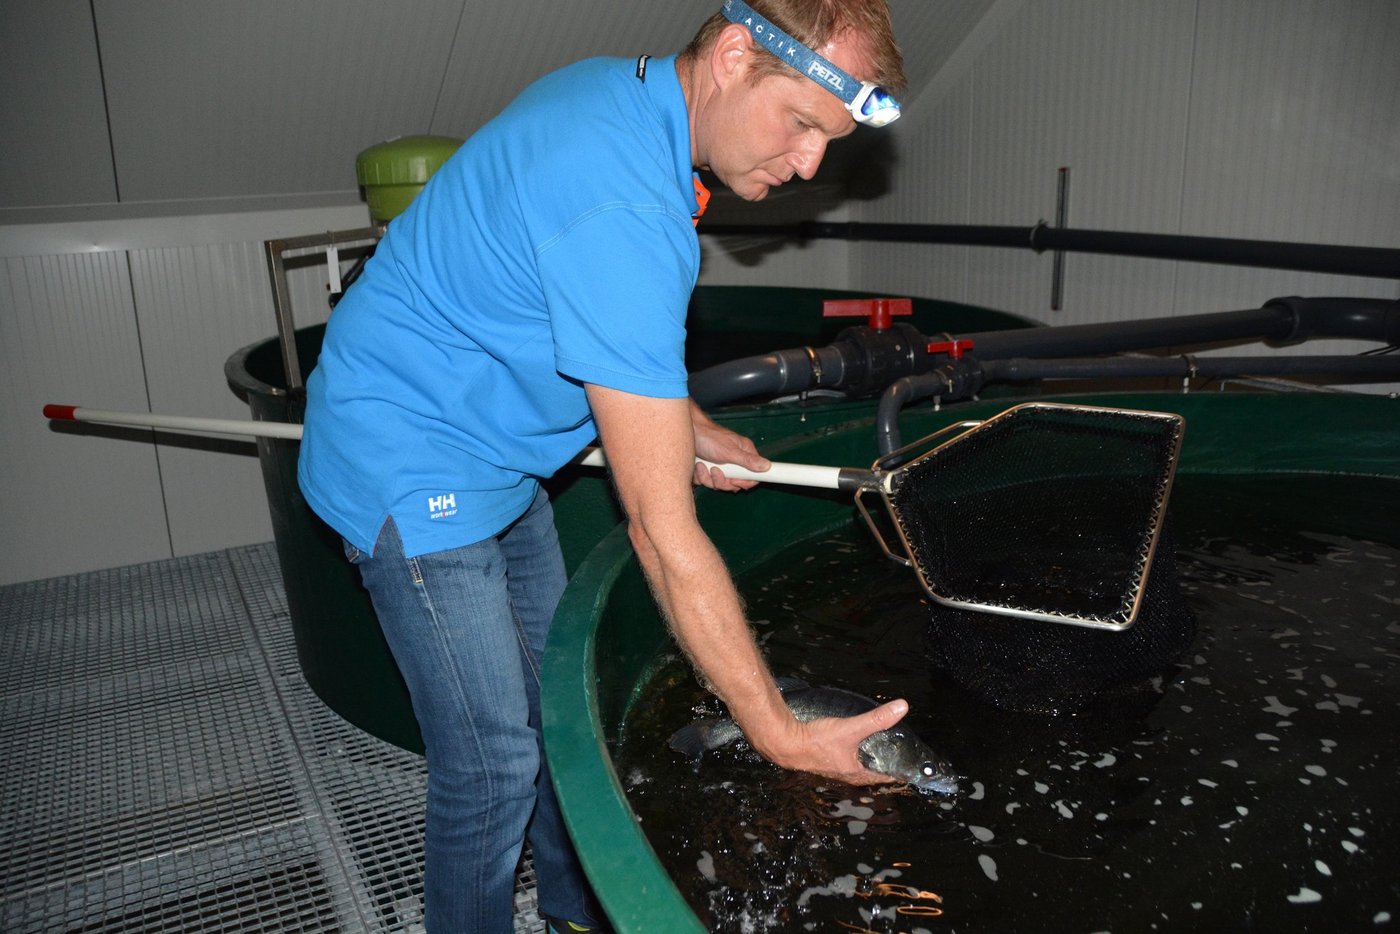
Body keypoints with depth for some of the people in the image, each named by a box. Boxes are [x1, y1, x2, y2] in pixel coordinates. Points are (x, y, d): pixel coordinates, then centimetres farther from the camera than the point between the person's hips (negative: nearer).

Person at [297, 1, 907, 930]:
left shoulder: (618, 89, -2)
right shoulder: (624, 209, -33)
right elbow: (663, 532, -33)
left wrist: (681, 421, 8)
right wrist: (781, 736, -28)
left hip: (494, 453, 10)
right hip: (411, 466, -10)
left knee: (556, 699, 18)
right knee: (495, 764, -6)